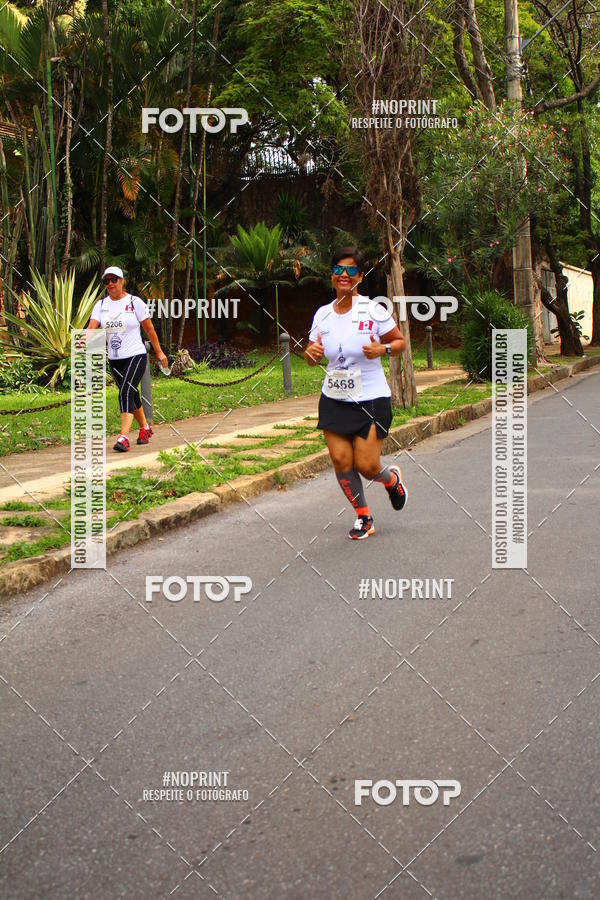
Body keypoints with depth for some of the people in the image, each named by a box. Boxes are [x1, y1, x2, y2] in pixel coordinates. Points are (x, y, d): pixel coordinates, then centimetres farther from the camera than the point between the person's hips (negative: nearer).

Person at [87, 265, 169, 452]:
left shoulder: (135, 302, -5)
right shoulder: (101, 305, 5)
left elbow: (149, 328, 1)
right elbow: (92, 326, -7)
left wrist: (159, 352, 5)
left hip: (136, 356, -5)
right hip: (114, 360, 5)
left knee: (126, 392, -20)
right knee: (132, 396, 16)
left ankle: (123, 438, -26)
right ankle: (145, 428, 38)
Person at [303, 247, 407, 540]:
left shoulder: (372, 311, -8)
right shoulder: (322, 314, 4)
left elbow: (400, 342, 1)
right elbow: (313, 358, 13)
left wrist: (383, 349, -20)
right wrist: (311, 353, -11)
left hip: (371, 398, -4)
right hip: (334, 400, 4)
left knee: (366, 465, -6)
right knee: (341, 461, -3)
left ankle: (392, 478, 31)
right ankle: (363, 516, 19)